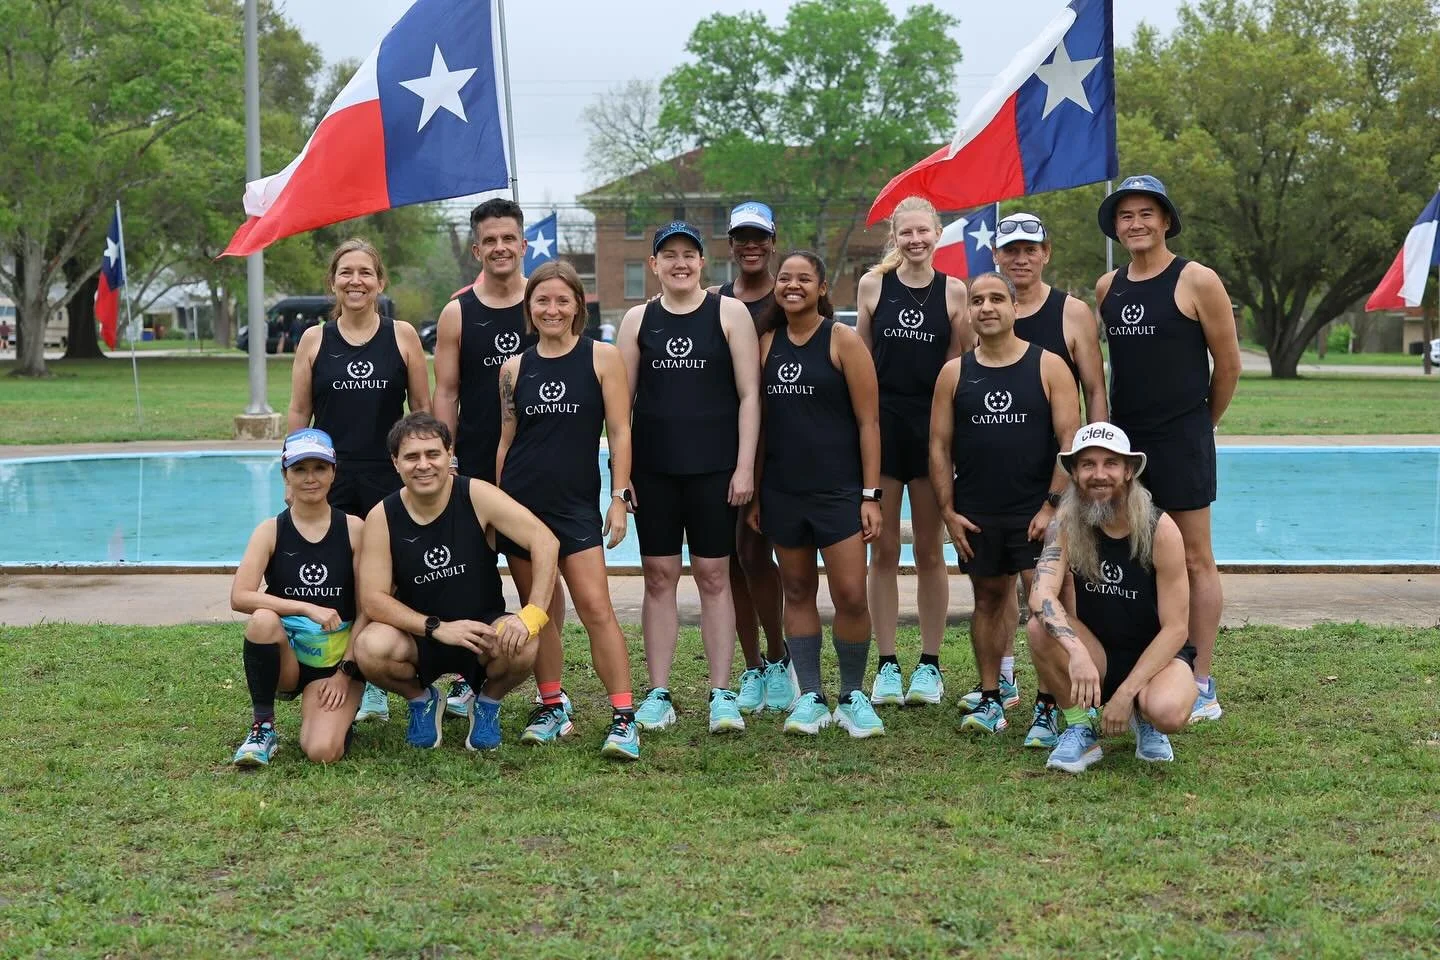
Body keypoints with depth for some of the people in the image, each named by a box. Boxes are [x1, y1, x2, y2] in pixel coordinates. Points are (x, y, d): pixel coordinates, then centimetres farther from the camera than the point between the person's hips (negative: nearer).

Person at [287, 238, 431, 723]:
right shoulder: (314, 340, 6)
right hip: (330, 478, 1)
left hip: (389, 478, 0)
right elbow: (298, 414, 8)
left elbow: (423, 408, 6)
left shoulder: (403, 336, 3)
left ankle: (377, 687, 12)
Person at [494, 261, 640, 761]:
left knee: (596, 608, -11)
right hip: (519, 500, 3)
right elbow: (506, 439, 14)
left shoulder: (602, 357, 0)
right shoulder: (514, 368, 8)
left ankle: (623, 718, -8)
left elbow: (619, 432, -2)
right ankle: (551, 707, 22)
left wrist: (620, 496, -8)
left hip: (576, 504, -3)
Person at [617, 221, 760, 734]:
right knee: (659, 576, 4)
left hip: (714, 469, -2)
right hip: (653, 470, 2)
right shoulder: (638, 320, 8)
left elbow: (749, 394, 0)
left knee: (713, 577, 1)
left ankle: (721, 693, 7)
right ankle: (658, 694, 10)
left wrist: (745, 466, -7)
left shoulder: (729, 314, 2)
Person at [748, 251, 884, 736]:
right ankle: (810, 698, 17)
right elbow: (759, 420, 13)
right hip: (782, 490, 4)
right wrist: (754, 491, 9)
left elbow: (868, 422, -5)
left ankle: (852, 696, 10)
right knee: (797, 592, 9)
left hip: (838, 489, -4)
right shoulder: (767, 344, 8)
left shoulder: (843, 340, -4)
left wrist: (871, 494, -10)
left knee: (850, 595, -7)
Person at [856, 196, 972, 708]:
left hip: (932, 426, 0)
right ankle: (887, 665, 11)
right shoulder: (873, 285, 3)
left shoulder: (954, 291, 1)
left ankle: (930, 665, 15)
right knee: (883, 550, 3)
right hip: (881, 424, 1)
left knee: (930, 551, 7)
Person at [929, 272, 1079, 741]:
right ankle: (989, 698, 21)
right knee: (989, 598, 12)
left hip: (1036, 512, -3)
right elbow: (939, 446, 7)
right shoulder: (954, 373, 6)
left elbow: (1070, 439, -5)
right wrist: (948, 512, 0)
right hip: (976, 515, 3)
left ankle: (1048, 707, -2)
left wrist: (1053, 505, -12)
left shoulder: (1048, 367, -1)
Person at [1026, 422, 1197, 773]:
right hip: (1096, 656, 2)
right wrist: (1077, 653, -44)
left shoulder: (1160, 530, -18)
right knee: (1040, 627, -28)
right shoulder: (1066, 524, -11)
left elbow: (1175, 628, -17)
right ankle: (1081, 729, -8)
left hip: (1156, 654, -2)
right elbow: (1041, 594, -27)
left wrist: (1126, 692, -23)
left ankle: (1144, 719, 4)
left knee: (1168, 712, -35)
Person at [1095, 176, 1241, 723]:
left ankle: (1200, 687, 2)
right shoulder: (1107, 288, 9)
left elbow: (1228, 364, -2)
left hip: (1181, 440, -6)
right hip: (1123, 437, 6)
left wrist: (1200, 426, 8)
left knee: (1194, 560, -1)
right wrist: (1109, 428, 15)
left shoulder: (1196, 282, -8)